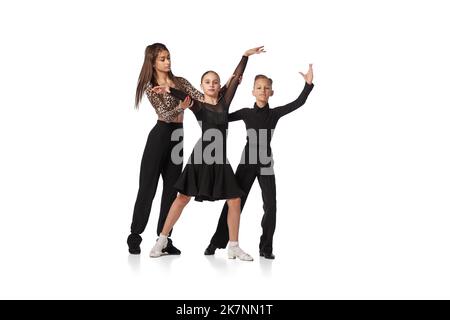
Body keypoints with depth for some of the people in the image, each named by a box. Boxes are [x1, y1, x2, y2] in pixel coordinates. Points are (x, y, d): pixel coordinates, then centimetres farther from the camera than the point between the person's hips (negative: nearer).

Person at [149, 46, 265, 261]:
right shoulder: (199, 106, 0)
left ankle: (233, 247, 12)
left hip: (220, 158, 4)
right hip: (201, 157, -4)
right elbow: (187, 98, -20)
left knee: (234, 200, 1)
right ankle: (162, 240, 10)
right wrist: (169, 90, -40)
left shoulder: (224, 102, 10)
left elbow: (236, 79, 6)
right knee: (183, 197, -1)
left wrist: (245, 56, 1)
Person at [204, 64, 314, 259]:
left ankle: (266, 247, 8)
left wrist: (308, 84, -13)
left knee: (270, 204, -3)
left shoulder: (275, 113, 4)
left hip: (266, 162, 1)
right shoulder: (246, 113, 4)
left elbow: (298, 103, -4)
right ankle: (217, 242, 8)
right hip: (247, 161, -1)